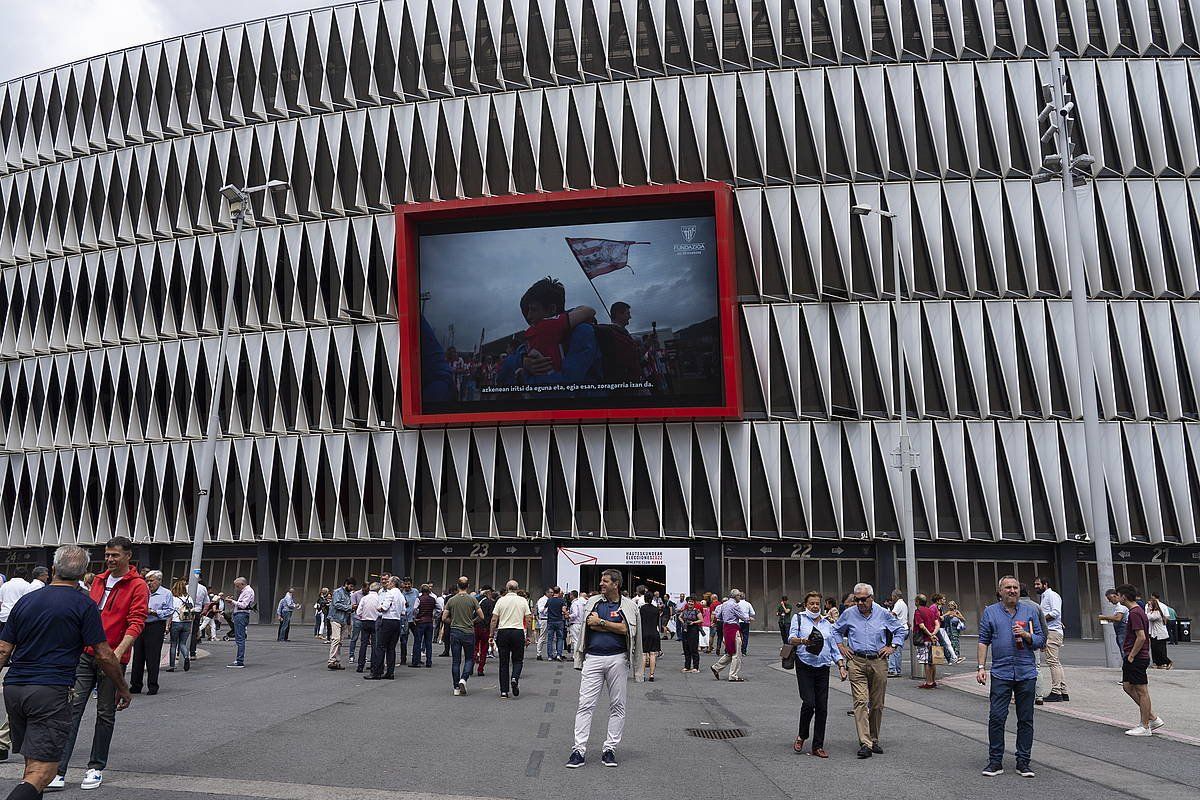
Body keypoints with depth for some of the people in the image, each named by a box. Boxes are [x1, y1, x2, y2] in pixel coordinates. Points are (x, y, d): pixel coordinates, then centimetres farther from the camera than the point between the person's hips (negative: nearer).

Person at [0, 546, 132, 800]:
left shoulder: (25, 601, 12)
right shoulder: (84, 605, -4)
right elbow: (104, 655, -4)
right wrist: (122, 689, 8)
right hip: (51, 692, -6)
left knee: (32, 765, 20)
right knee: (41, 771, -8)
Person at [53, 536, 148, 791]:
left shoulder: (138, 586, -6)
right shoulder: (99, 580, 12)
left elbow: (136, 623, -14)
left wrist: (118, 652, -25)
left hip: (113, 658, -4)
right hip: (85, 654, 5)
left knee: (106, 714, 5)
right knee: (72, 707, -2)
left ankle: (96, 768, 17)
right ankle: (58, 771, 1)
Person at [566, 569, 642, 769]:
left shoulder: (628, 606, 5)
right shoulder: (593, 602, 10)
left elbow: (626, 629, -11)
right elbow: (590, 625, -5)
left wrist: (601, 622, -7)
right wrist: (613, 627, -8)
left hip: (617, 660, 0)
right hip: (593, 658, 1)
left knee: (617, 706, 5)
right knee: (585, 705, -3)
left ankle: (610, 749, 15)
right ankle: (579, 750, 0)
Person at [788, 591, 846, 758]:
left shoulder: (826, 623, 18)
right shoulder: (798, 618, 5)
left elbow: (834, 648, 18)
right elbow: (791, 638, -9)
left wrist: (841, 666, 4)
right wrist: (804, 641, -29)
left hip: (823, 668, 4)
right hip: (805, 667, -4)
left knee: (822, 707, 0)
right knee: (809, 703, -14)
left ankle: (818, 746, 10)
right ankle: (801, 736, 11)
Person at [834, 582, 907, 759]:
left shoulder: (883, 614, 4)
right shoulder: (849, 614, 4)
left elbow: (901, 630, 17)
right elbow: (836, 631, 20)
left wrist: (892, 647, 7)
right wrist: (841, 647, 9)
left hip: (878, 662, 2)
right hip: (857, 662, -1)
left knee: (877, 704, 8)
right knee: (861, 701, -13)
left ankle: (874, 741, 23)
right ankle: (865, 744, -16)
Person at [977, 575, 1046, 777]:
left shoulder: (1030, 612, 10)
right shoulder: (990, 612, 6)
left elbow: (1041, 641, 9)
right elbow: (983, 642, 5)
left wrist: (1026, 635, -10)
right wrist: (981, 667, -2)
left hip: (1027, 673, 1)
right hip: (1001, 673, -1)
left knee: (1026, 719, 5)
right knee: (996, 717, -4)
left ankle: (1023, 762, 15)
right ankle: (995, 761, 5)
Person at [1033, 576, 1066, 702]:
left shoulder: (1052, 595, -8)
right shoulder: (1043, 597, 22)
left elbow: (1055, 613, -19)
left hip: (1052, 632, -10)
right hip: (1048, 632, 10)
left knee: (1052, 661, -11)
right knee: (1056, 662, 10)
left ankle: (1056, 692, -12)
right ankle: (1063, 692, 13)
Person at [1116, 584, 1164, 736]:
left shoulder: (1134, 613, -18)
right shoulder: (1138, 611, 14)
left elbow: (1141, 637, -25)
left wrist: (1131, 656, -17)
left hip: (1137, 659, -10)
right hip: (1133, 658, 10)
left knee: (1142, 691, -2)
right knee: (1128, 686, 15)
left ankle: (1145, 727, 5)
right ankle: (1152, 718, 19)